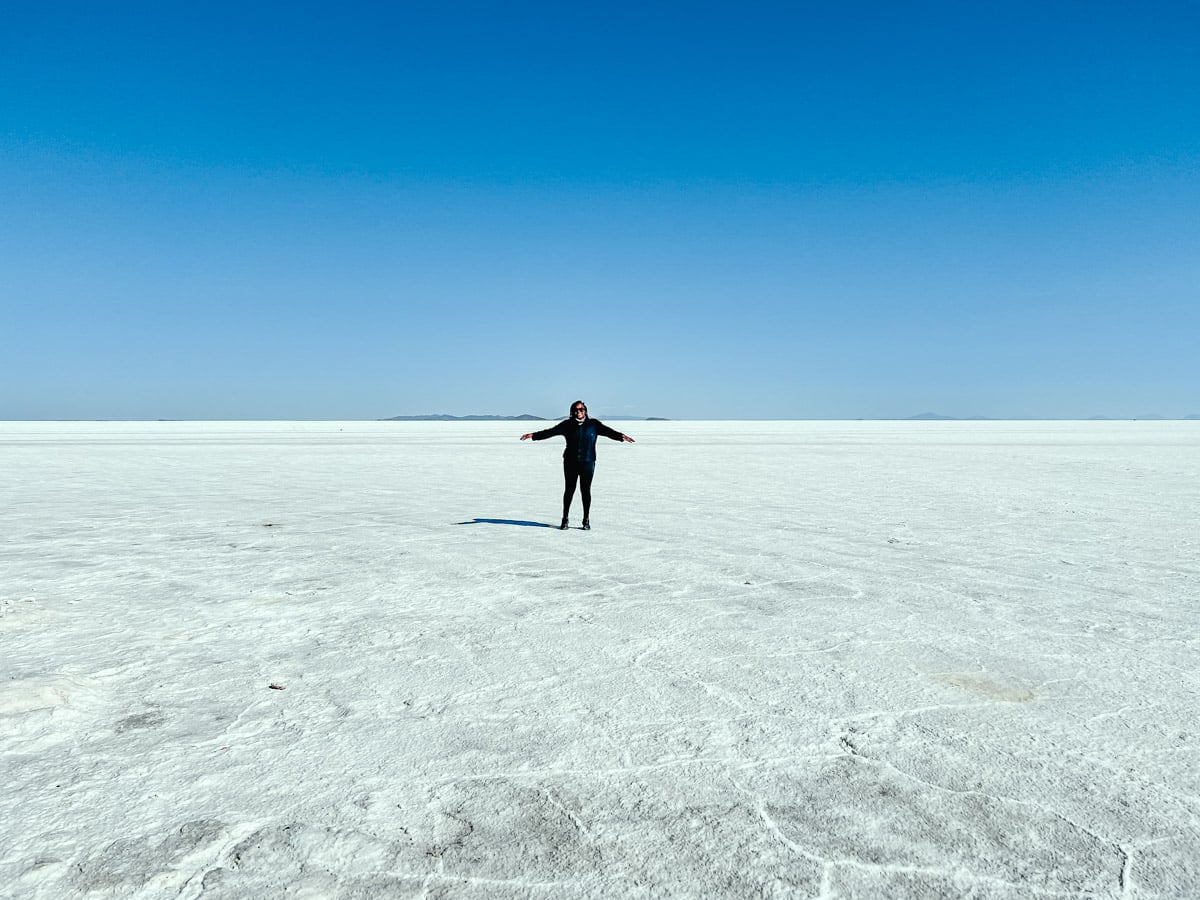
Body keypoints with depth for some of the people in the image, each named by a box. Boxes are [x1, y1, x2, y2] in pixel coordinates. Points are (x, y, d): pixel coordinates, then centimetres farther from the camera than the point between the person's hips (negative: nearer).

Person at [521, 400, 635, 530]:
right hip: (570, 462, 0)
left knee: (586, 490, 2)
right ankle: (565, 520, 13)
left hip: (588, 463, 0)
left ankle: (586, 521, 13)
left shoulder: (593, 424, 5)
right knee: (569, 489, 3)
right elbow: (550, 432, 0)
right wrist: (533, 435, -10)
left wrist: (621, 436, -26)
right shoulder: (567, 425, 6)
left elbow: (608, 431, -9)